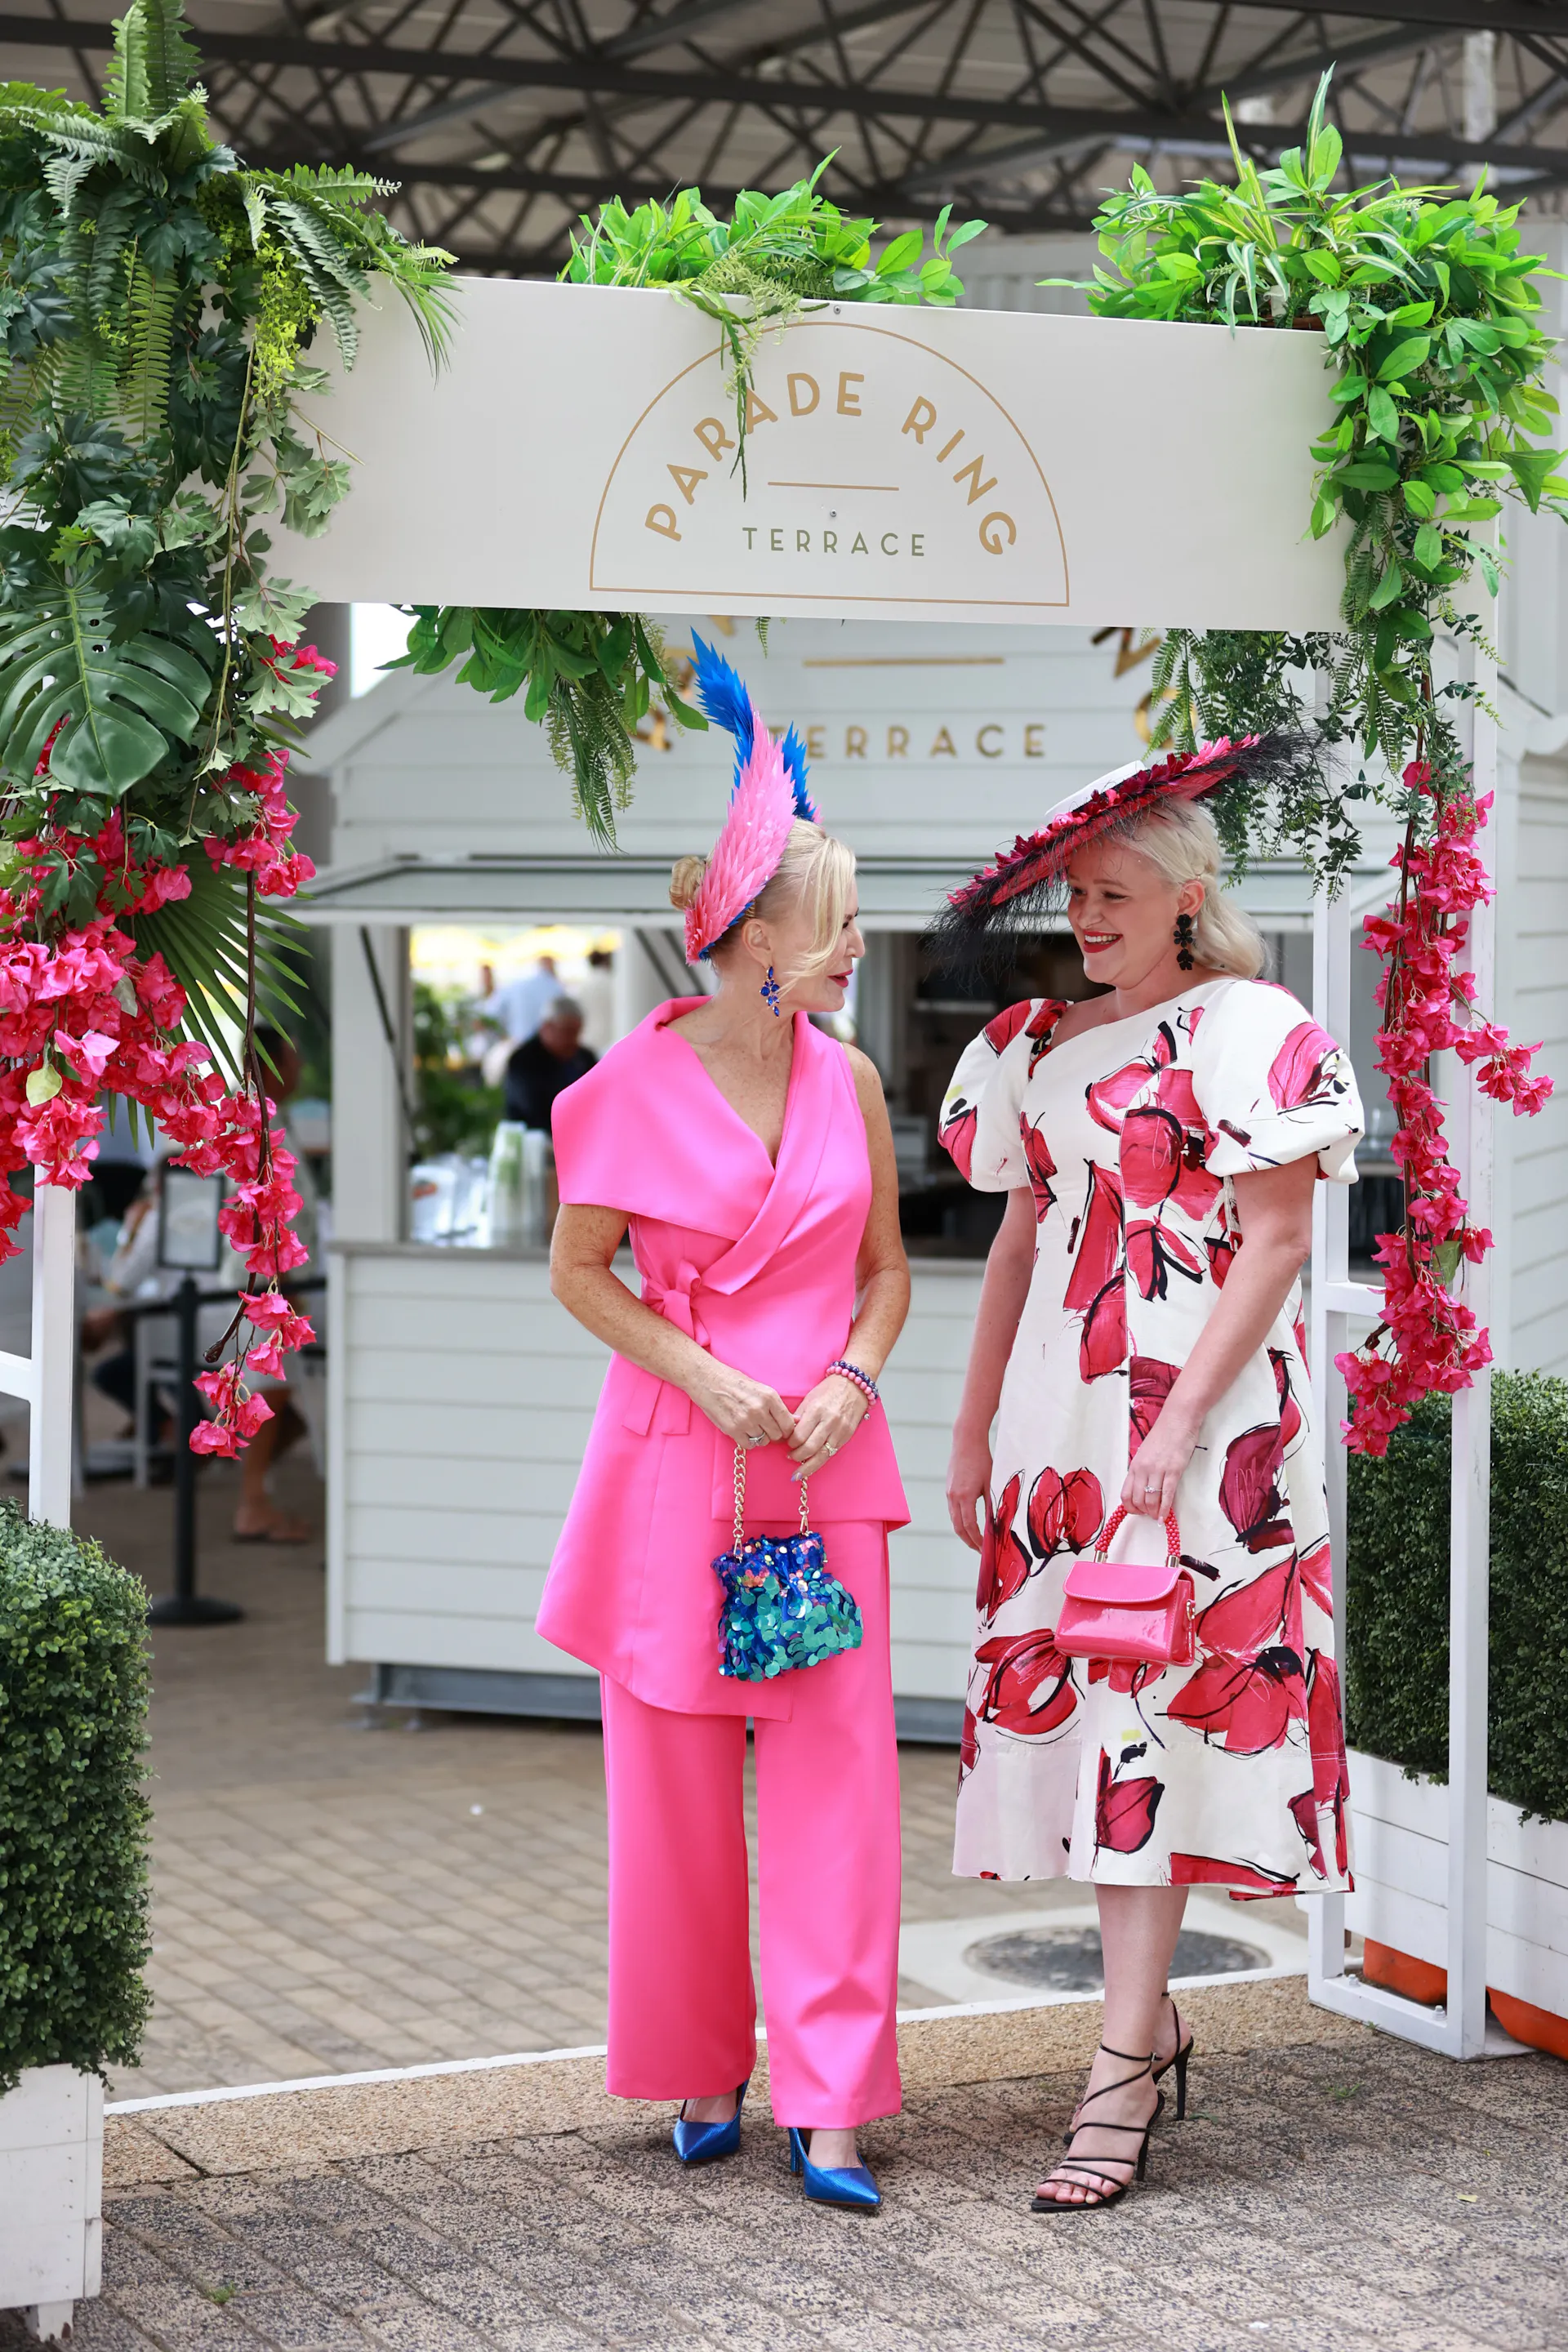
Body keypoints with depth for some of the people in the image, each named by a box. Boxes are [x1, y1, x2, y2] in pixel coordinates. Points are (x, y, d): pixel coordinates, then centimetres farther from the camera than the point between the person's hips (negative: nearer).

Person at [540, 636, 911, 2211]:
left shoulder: (847, 1080, 6)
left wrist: (850, 1380, -5)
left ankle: (828, 2107, 0)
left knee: (836, 1768, -4)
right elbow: (578, 1269, 0)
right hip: (672, 1458, -2)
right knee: (678, 1777, 4)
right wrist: (707, 1377, -11)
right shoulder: (640, 1080, -4)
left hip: (823, 1461, 2)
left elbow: (885, 1267, 13)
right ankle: (707, 2074, 20)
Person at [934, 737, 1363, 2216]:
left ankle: (1121, 2081, -9)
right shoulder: (1035, 1046, 14)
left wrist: (1177, 1429, -18)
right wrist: (973, 1433, 13)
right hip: (1058, 1406, 7)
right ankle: (1148, 2016, 19)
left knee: (1150, 1707, -9)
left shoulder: (1248, 1026, -5)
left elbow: (1275, 1240, -11)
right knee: (1064, 1692, 6)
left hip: (1195, 1405, -6)